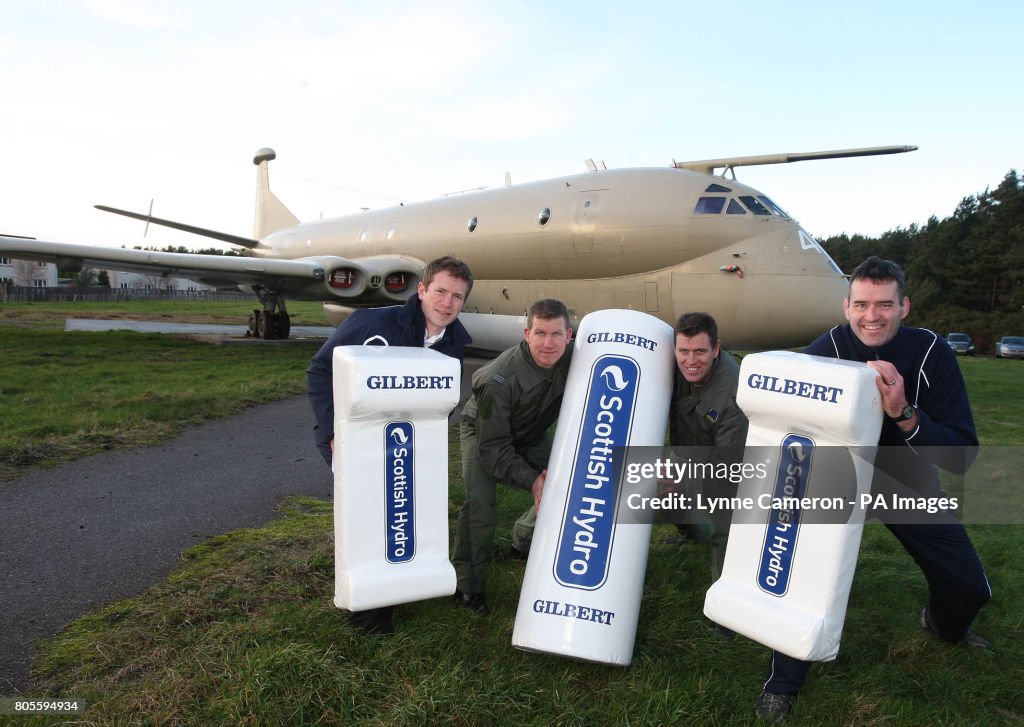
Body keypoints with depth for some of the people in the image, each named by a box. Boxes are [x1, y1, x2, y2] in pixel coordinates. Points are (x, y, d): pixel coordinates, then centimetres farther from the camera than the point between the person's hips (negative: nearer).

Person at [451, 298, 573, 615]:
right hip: (482, 431, -5)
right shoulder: (498, 380, -39)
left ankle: (523, 540, 27)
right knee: (480, 503, -22)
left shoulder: (573, 361, -24)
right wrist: (530, 479, -43)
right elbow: (492, 447, -33)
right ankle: (467, 583, -4)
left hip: (531, 434, 6)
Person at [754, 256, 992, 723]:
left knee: (971, 587, 11)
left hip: (908, 484, 2)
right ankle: (783, 683, 6)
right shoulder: (825, 351, -22)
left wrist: (904, 413, -41)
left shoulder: (931, 353, -21)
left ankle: (944, 624, 50)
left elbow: (962, 456, -26)